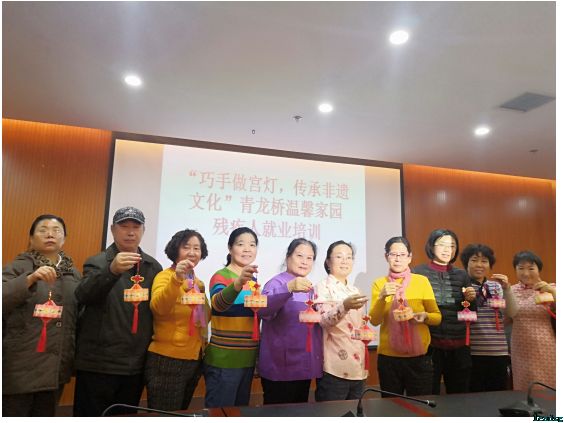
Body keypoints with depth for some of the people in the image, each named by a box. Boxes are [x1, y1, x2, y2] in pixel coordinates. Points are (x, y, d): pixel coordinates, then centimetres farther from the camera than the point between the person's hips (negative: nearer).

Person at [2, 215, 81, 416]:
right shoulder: (17, 267, -5)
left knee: (45, 416, 16)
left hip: (57, 367, 5)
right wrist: (30, 279, -33)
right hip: (21, 367, -4)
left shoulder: (74, 273, 8)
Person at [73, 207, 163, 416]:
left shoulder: (153, 267, 6)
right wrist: (112, 270, -38)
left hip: (136, 364, 3)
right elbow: (82, 296, -21)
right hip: (98, 363, -3)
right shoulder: (97, 262, -3)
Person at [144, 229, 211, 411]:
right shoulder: (165, 276, -12)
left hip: (194, 360, 7)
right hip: (167, 361, -7)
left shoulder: (198, 282, 9)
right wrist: (177, 278, -44)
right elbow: (158, 308, -32)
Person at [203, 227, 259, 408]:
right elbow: (218, 304, -34)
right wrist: (239, 282, -50)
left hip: (247, 359, 7)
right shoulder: (221, 276, -11)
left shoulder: (252, 279, 9)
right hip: (223, 360, -7)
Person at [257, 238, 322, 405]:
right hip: (280, 368, -8)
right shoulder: (278, 283, -11)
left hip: (304, 366, 8)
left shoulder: (309, 288, 12)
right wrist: (289, 287, -44)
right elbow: (263, 310, -32)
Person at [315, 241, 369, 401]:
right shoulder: (323, 287, -7)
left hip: (357, 367, 7)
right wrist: (344, 306, -39)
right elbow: (324, 321, -23)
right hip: (335, 367, -6)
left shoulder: (355, 290, 14)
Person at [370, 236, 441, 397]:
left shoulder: (422, 281, -2)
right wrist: (382, 297, -22)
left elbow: (437, 317, 2)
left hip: (419, 357, 0)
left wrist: (425, 316, -18)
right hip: (388, 357, 1)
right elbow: (374, 321, -7)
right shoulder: (379, 283, 0)